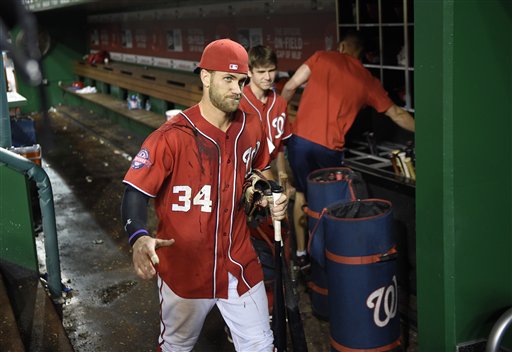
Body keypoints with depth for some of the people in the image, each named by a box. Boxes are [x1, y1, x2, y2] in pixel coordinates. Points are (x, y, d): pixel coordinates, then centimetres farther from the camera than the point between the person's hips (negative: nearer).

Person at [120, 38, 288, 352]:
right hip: (184, 268, -4)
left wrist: (273, 198, -1)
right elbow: (136, 192, -20)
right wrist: (139, 238, -38)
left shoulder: (252, 128, -1)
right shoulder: (172, 136, -19)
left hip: (239, 264, 4)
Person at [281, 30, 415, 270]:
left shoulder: (321, 58, 7)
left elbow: (290, 87, 0)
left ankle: (301, 253, 23)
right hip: (329, 147, 0)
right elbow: (396, 114, 16)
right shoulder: (367, 80, 10)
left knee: (302, 193, 18)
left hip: (300, 138, 1)